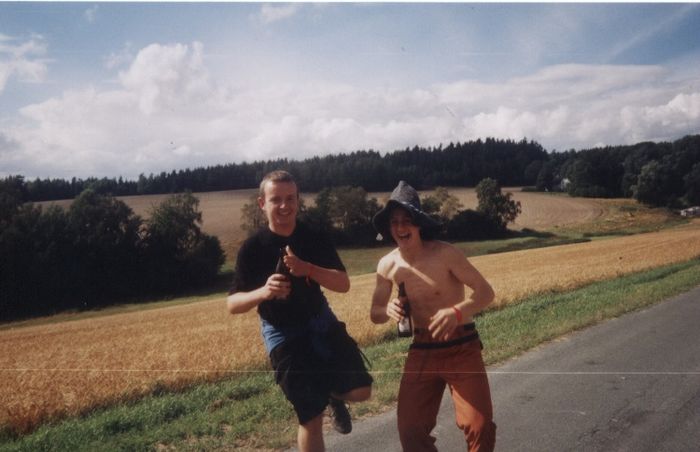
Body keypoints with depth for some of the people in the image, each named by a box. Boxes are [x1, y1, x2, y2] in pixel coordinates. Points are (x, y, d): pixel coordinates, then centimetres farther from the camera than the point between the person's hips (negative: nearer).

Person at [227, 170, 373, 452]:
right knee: (311, 419, 0)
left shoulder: (315, 239, -7)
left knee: (360, 391, -7)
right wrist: (262, 292, -35)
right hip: (282, 334, -3)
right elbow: (232, 304, -13)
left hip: (320, 321, 3)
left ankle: (334, 396, 28)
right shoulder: (252, 248, -14)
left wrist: (307, 269, -31)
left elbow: (344, 284, -14)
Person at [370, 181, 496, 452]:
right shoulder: (388, 265, -4)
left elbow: (485, 291, -16)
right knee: (410, 428, -1)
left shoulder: (445, 254, -17)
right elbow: (375, 313, 6)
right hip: (421, 351, 3)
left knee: (479, 426, -8)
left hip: (461, 348, -3)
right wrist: (389, 310, -18)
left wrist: (457, 312, -35)